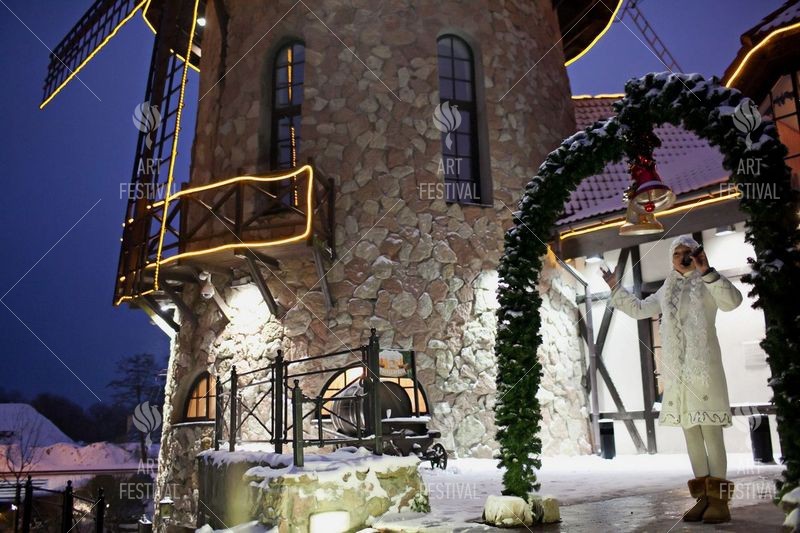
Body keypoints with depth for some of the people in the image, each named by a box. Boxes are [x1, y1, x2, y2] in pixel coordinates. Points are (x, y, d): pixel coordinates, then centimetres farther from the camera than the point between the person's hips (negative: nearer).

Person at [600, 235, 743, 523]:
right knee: (690, 432, 6)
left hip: (703, 366, -6)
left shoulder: (707, 284, 2)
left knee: (711, 430, -8)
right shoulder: (667, 290, 20)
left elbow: (733, 300, -17)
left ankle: (719, 499, -6)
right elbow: (638, 308, 32)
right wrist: (615, 287, 29)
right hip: (677, 370, 6)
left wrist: (706, 271, -24)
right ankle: (704, 497, 11)